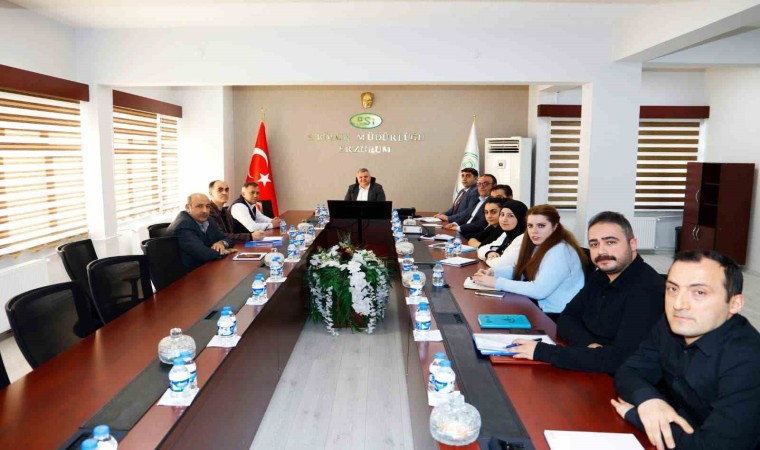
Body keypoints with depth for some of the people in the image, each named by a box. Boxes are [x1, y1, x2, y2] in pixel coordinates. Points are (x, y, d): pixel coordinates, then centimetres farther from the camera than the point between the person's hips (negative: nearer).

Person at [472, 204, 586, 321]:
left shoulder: (561, 251, -23)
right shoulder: (538, 245, 6)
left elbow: (538, 290, -29)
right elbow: (520, 269, 16)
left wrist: (497, 282, -25)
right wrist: (493, 272, -3)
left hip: (559, 317, -8)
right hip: (542, 308, 8)